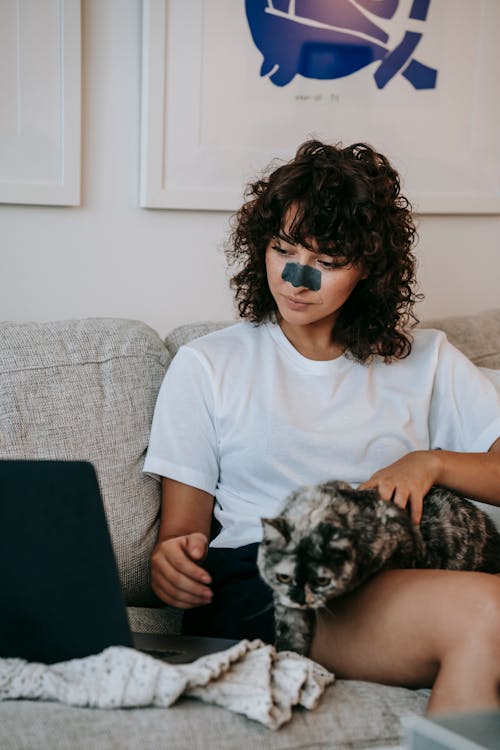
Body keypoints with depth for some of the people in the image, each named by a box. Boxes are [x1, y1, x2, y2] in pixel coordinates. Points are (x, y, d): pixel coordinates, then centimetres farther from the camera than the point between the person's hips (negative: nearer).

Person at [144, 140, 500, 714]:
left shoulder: (425, 360, 18)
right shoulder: (207, 366, 13)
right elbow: (183, 527, 9)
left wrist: (431, 462, -6)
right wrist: (173, 561, -13)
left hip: (390, 582, 3)